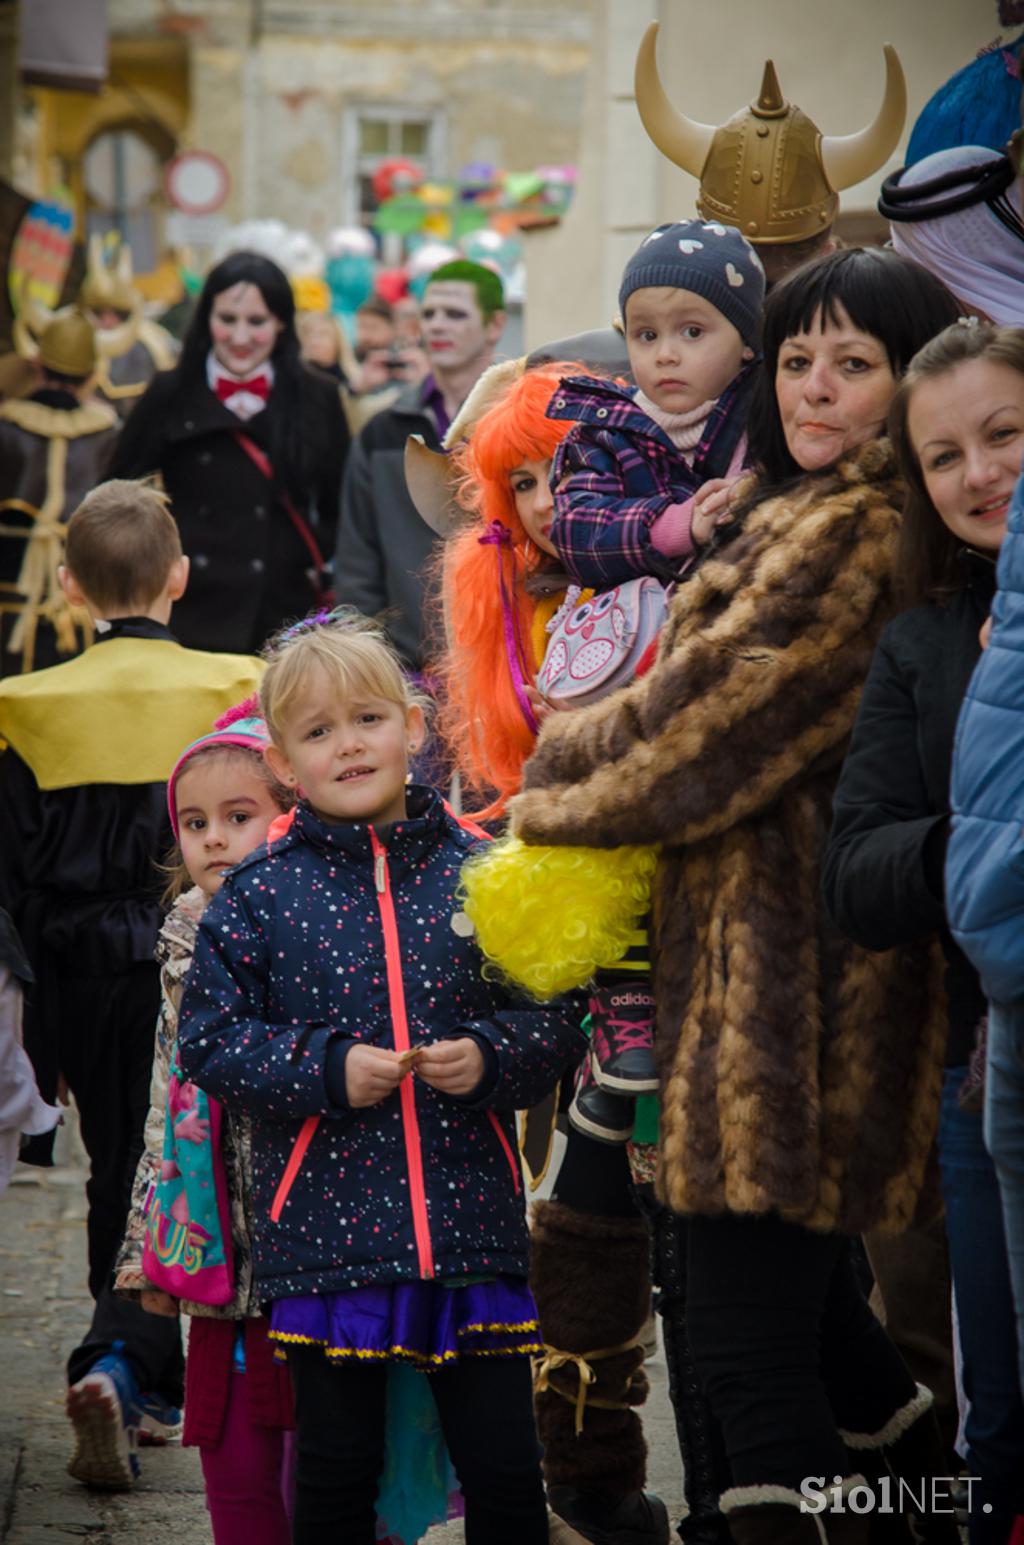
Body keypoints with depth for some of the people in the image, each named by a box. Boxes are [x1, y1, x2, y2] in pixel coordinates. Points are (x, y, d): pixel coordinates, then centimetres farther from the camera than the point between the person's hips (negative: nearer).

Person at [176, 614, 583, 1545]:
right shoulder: (258, 894, 1)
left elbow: (558, 1014, 8)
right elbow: (210, 1041, 0)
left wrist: (491, 1056, -12)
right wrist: (327, 1068, -12)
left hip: (471, 1223, 1)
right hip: (325, 1225, -1)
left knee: (505, 1469, 5)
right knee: (337, 1469, 9)